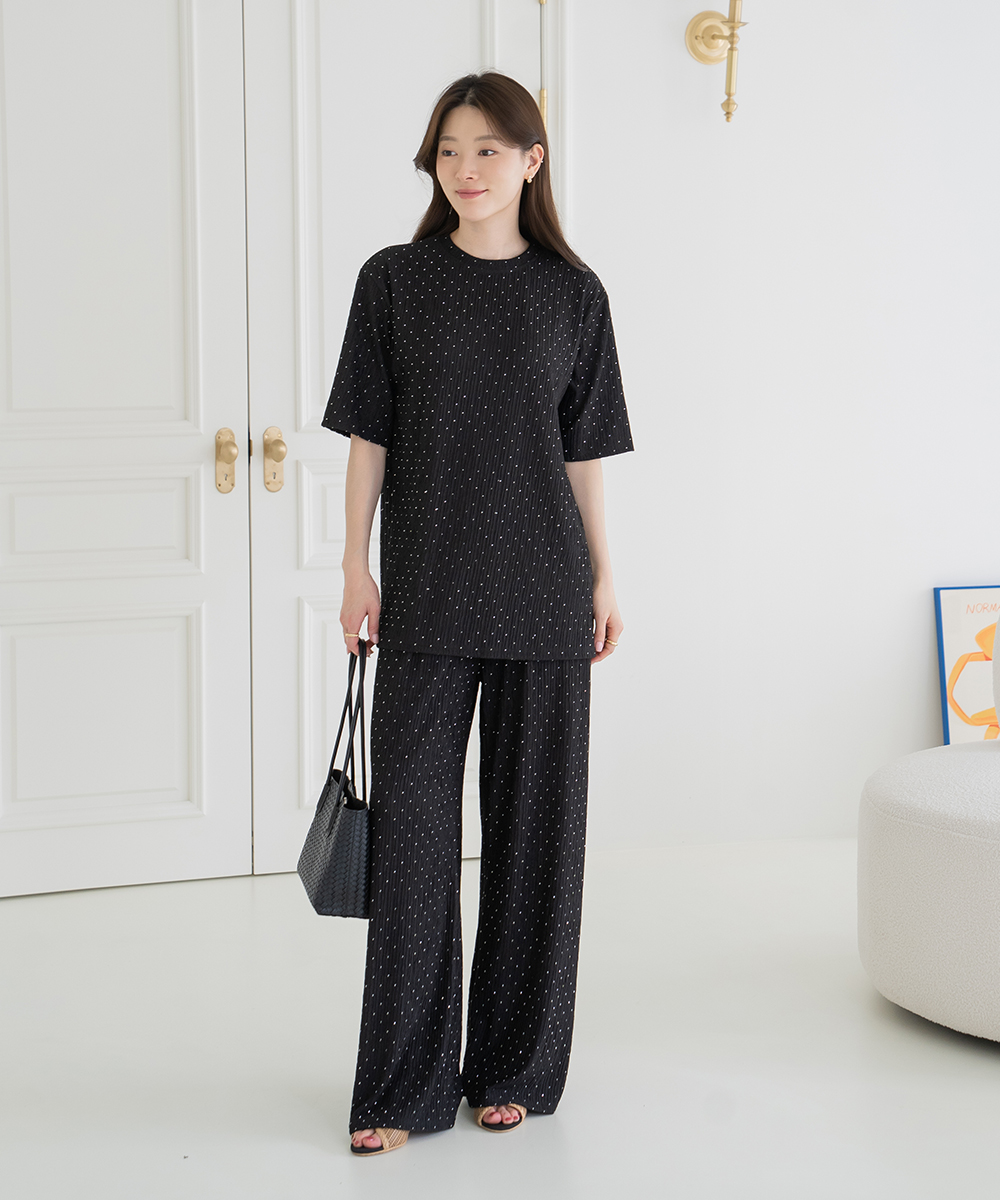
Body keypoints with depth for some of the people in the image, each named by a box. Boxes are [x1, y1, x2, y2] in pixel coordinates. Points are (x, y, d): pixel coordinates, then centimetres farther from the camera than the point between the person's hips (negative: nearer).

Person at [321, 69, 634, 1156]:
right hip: (427, 590, -1)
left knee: (535, 820, 6)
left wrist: (603, 576, 6)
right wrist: (357, 568, -2)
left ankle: (512, 1067, 18)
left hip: (543, 591, 1)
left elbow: (583, 452, 8)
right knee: (412, 821, -2)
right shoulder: (394, 281, 3)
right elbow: (369, 436, 3)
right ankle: (402, 1085, 5)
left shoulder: (572, 293, 5)